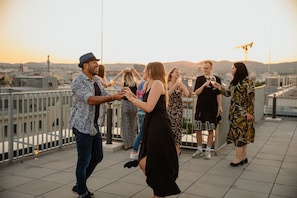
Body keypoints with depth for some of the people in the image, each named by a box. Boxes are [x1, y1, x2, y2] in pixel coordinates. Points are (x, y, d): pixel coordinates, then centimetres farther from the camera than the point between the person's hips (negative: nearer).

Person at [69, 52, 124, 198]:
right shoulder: (78, 81, -14)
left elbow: (105, 96, 9)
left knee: (97, 156, 16)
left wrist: (117, 95, -10)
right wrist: (113, 97, -31)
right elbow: (90, 99, -28)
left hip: (94, 124, 9)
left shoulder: (96, 81, 13)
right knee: (84, 160, 1)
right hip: (82, 125, -9)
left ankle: (79, 185, 32)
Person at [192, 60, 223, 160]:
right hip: (200, 107, 2)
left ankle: (208, 151, 13)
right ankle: (199, 150, 19)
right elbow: (197, 92, -2)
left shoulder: (216, 79, 3)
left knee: (210, 130, 3)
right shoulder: (199, 79, 7)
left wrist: (220, 107, 0)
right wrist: (204, 85, -16)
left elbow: (219, 94, 5)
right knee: (198, 129, 5)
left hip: (212, 108, -2)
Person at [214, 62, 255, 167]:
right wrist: (220, 88, 3)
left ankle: (238, 157, 2)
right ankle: (244, 157, 18)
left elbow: (251, 98, -13)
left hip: (243, 112, -8)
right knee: (242, 134, 11)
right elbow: (229, 93, 17)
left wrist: (249, 112, -16)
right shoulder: (234, 81, 12)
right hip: (235, 112, 8)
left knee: (239, 133, -5)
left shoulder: (247, 82, -12)